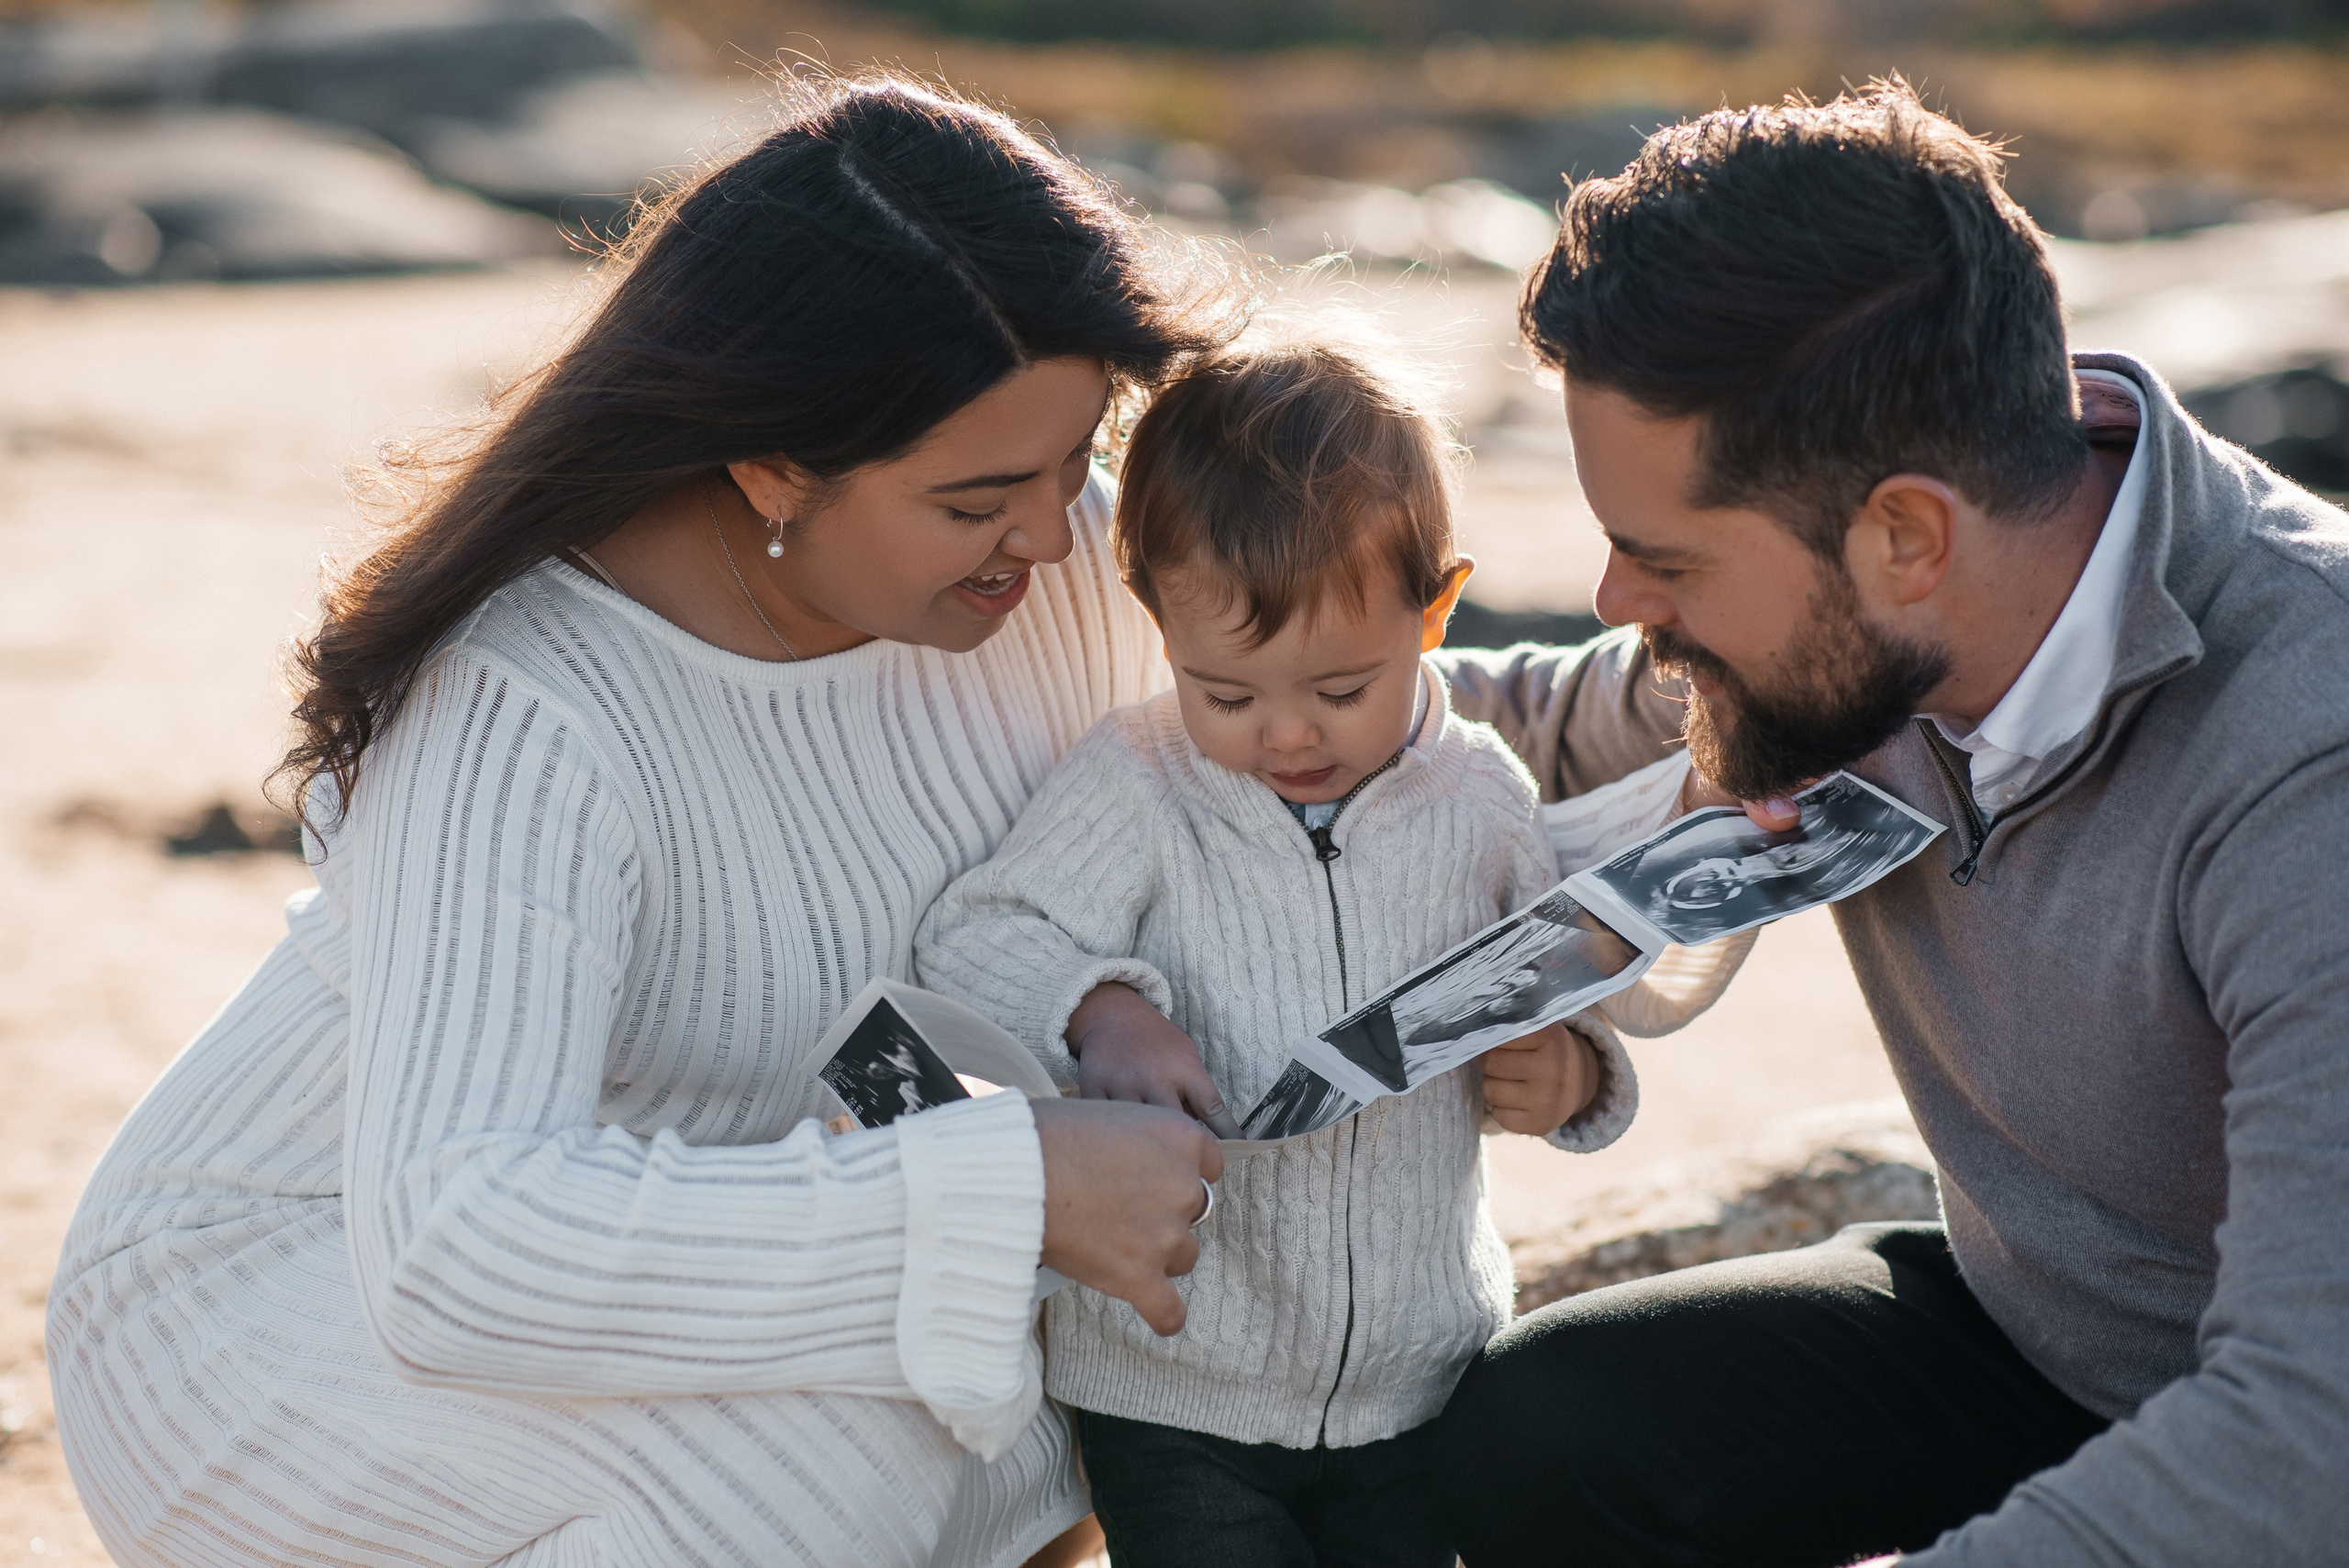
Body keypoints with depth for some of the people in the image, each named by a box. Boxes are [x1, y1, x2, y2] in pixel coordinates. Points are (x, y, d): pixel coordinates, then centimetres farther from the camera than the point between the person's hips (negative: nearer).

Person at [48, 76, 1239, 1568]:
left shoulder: (1062, 550, -14)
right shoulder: (524, 717, -35)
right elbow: (456, 1248, -45)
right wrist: (1014, 1189, -45)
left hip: (665, 1220, 7)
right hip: (296, 1284, -7)